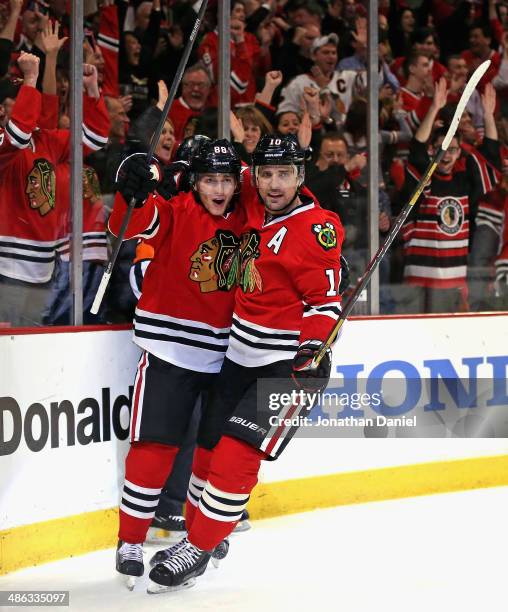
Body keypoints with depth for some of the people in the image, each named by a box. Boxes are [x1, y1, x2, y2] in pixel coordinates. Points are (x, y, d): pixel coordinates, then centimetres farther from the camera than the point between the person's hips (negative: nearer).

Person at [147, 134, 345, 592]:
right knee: (209, 446, 12)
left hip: (287, 363, -7)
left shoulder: (316, 228, -15)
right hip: (242, 355, 7)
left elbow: (325, 299, -13)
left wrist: (313, 349, -26)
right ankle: (196, 532, 28)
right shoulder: (256, 211, 3)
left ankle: (198, 551, -1)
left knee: (237, 453, -12)